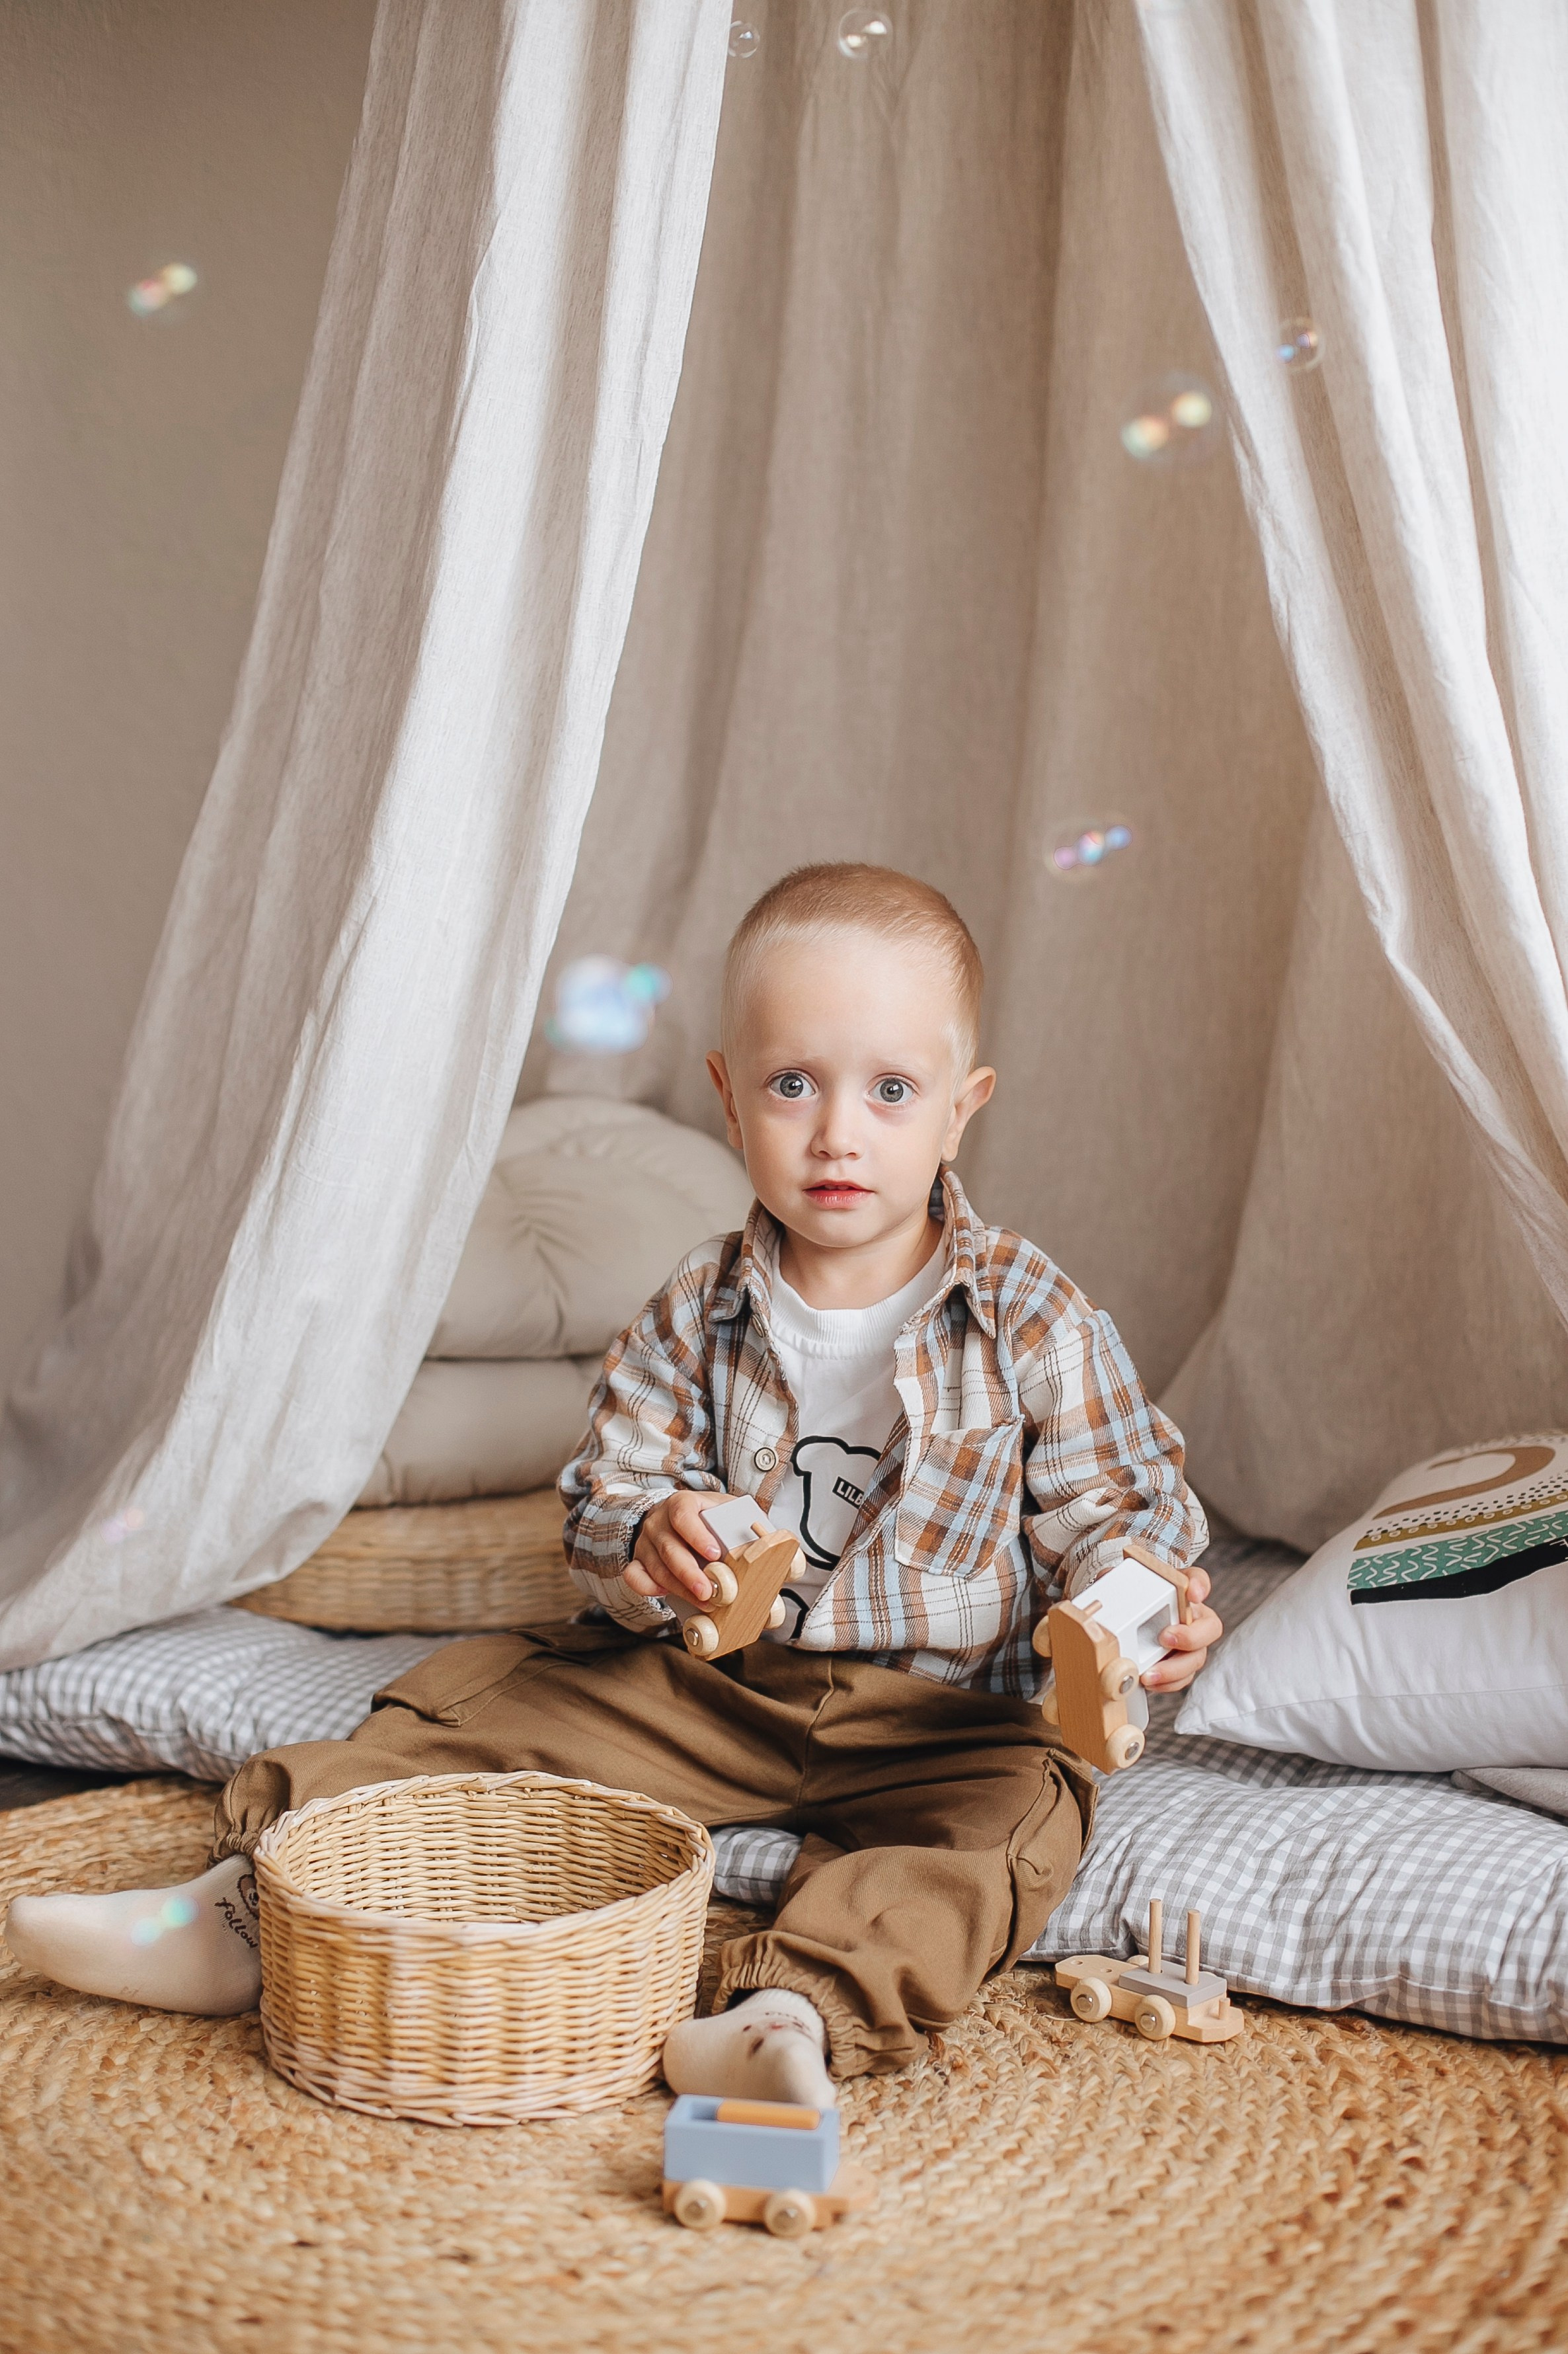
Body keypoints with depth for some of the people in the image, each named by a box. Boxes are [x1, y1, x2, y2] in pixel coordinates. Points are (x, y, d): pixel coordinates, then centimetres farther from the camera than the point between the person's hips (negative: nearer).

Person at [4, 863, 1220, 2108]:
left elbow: (1109, 1509, -3)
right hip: (707, 1686, 3)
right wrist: (647, 1544, -22)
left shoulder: (1035, 1321, -8)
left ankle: (803, 2009, -48)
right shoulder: (695, 1316, -1)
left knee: (1024, 1805, -32)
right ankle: (256, 1898, -10)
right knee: (481, 1694, -7)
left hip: (935, 1714, -2)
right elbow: (604, 1495, 2)